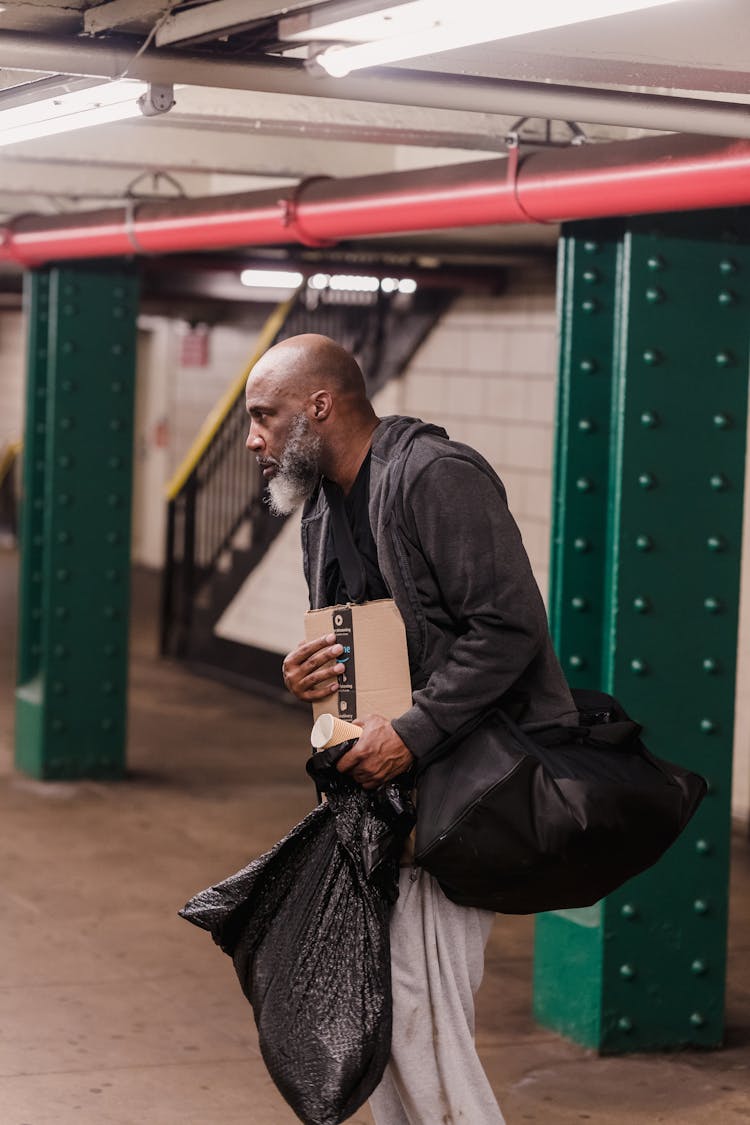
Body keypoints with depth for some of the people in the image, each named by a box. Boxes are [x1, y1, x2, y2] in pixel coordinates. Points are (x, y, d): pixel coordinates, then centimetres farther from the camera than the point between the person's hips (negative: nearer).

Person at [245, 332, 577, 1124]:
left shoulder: (437, 477, -16)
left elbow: (509, 627, -22)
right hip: (391, 773, 10)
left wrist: (412, 733, -23)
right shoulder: (322, 506, 14)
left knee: (418, 1006, -12)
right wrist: (303, 676, 1)